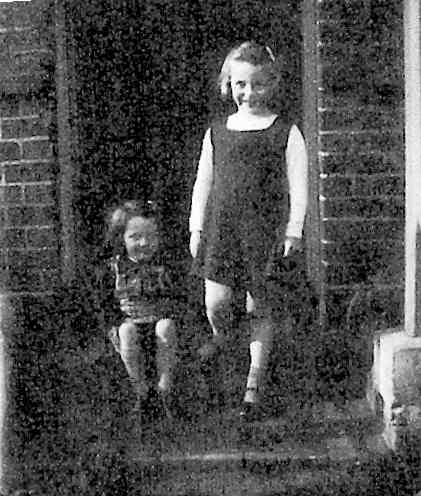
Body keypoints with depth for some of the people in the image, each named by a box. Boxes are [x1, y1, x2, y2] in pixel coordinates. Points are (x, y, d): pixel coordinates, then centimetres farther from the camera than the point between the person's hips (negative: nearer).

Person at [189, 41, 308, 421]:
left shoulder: (286, 133, 0)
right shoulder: (217, 132, 9)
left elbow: (297, 187, -1)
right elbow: (203, 183, 14)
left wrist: (293, 232, -5)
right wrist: (197, 228, 11)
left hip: (265, 228, -2)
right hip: (222, 225, 2)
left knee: (259, 307, 4)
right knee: (216, 301, -5)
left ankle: (254, 387, 15)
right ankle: (219, 338, 33)